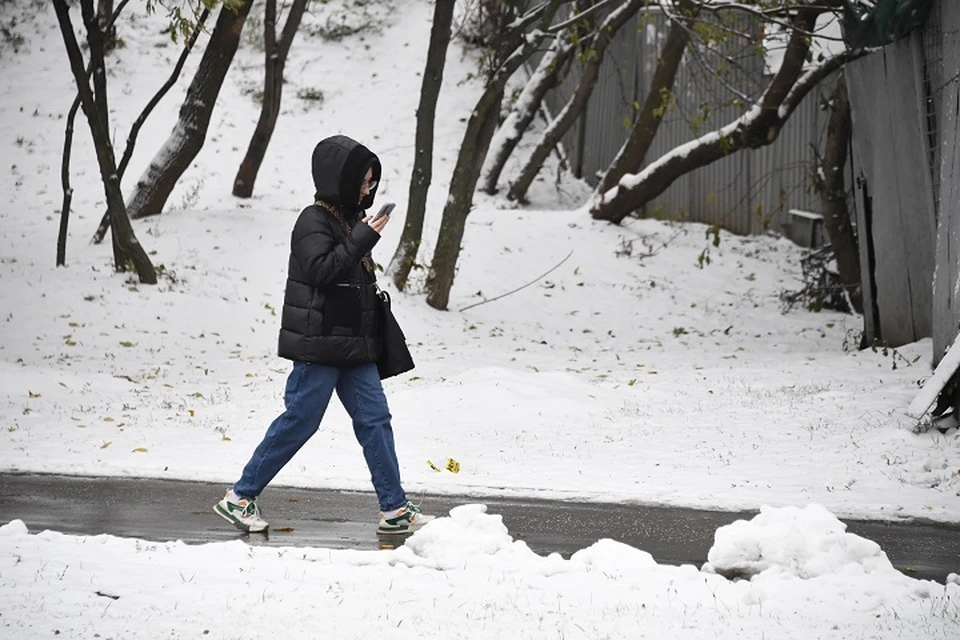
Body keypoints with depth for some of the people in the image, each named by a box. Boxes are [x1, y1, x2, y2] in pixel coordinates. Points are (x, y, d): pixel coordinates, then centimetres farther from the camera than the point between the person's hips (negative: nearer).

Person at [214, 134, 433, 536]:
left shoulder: (351, 218, 16)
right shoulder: (314, 221, -11)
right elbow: (321, 269, -25)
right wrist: (362, 239, -26)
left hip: (354, 345, 9)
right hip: (319, 345, -9)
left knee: (375, 419, 3)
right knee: (299, 421, -4)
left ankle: (395, 510, 4)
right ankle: (239, 497, 7)